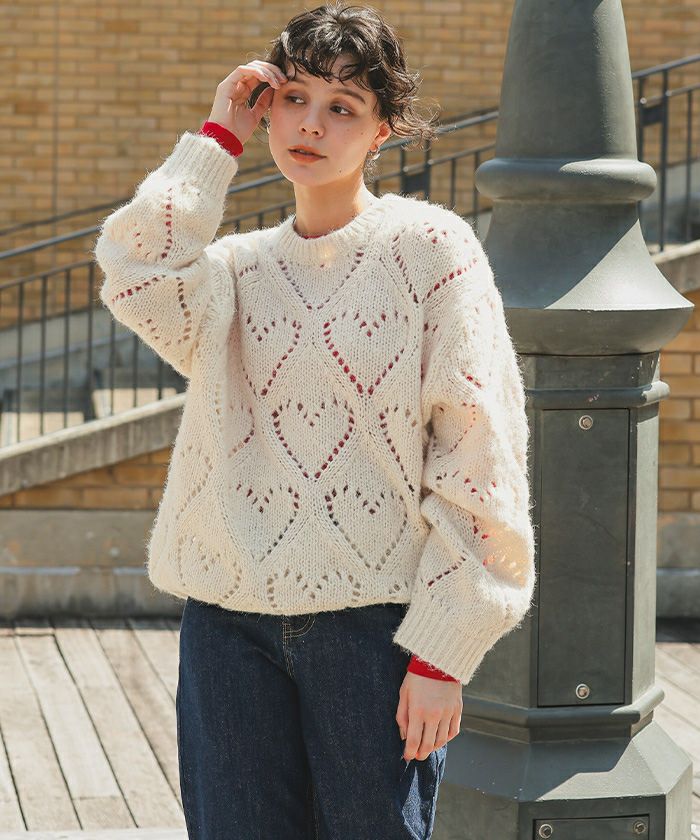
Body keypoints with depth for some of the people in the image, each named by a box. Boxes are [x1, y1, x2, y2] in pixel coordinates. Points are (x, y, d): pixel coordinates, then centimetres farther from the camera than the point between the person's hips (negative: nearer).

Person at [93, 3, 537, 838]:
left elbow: (479, 456, -5)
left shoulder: (429, 247, -1)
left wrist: (443, 651, -10)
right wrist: (217, 138, -1)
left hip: (374, 621, -3)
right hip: (228, 623, 3)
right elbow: (135, 274, -13)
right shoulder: (234, 267, 11)